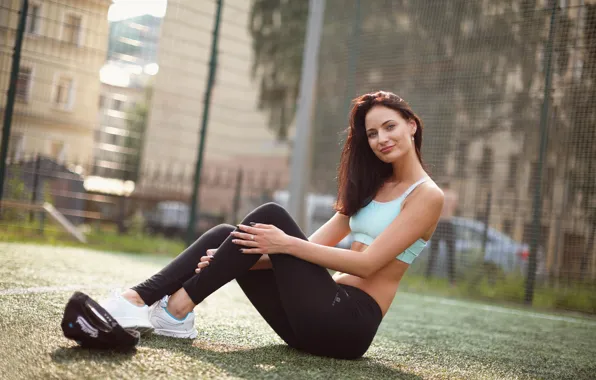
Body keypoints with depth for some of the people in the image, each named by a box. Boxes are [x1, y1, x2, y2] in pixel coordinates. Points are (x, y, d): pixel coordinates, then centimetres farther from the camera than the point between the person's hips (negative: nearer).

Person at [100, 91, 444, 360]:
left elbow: (367, 263, -15)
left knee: (271, 217, -20)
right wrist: (231, 258, -2)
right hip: (326, 311, 7)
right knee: (225, 235, -4)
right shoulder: (373, 187, 21)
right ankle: (137, 299, -18)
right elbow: (315, 245, 11)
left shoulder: (427, 195, -3)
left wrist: (287, 245, -21)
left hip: (351, 321, -7)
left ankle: (178, 308, -17)